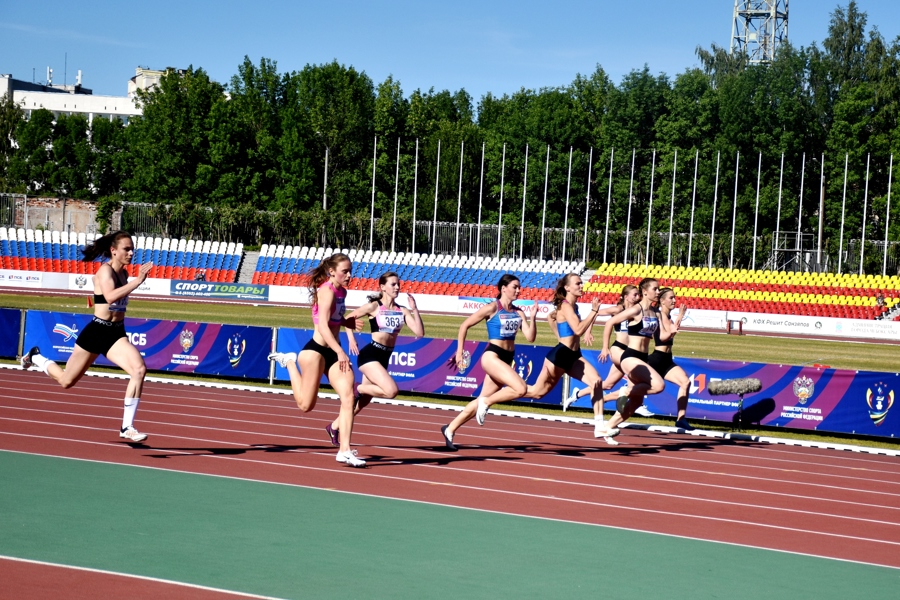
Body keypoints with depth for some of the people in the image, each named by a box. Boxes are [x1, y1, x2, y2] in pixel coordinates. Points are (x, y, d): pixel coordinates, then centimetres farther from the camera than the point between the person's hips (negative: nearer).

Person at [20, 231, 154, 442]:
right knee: (66, 381, 11)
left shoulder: (124, 272, 8)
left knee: (139, 370, -22)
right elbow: (110, 297, -37)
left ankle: (127, 427, -17)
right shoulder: (105, 270, -15)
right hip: (96, 332, -5)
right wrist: (137, 281, -40)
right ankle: (36, 357, 43)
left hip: (117, 334, 6)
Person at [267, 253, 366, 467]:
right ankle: (290, 362, 25)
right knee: (306, 404, 2)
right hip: (316, 350, -8)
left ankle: (345, 450, -9)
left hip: (333, 352, 8)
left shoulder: (341, 292, 10)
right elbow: (323, 326, -25)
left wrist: (348, 323, 4)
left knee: (348, 397, -9)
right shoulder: (327, 291, -16)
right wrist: (340, 352, -34)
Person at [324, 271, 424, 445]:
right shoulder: (374, 306, -8)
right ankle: (358, 389, -2)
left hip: (385, 357, 6)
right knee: (392, 391, -25)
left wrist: (414, 310, -10)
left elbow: (419, 332, -3)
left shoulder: (402, 311, 6)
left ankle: (334, 427, 30)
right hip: (370, 355, -6)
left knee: (362, 402, 13)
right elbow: (348, 319, -2)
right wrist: (351, 339, -13)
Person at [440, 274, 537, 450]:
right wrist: (459, 352, -4)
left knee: (482, 400, 10)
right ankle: (486, 402, -5)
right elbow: (465, 326, -3)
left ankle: (450, 429, 21)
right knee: (521, 388, -24)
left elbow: (530, 337, 3)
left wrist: (532, 318, -11)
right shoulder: (492, 308, -7)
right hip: (492, 356, -7)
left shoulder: (518, 313, 9)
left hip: (507, 359, 7)